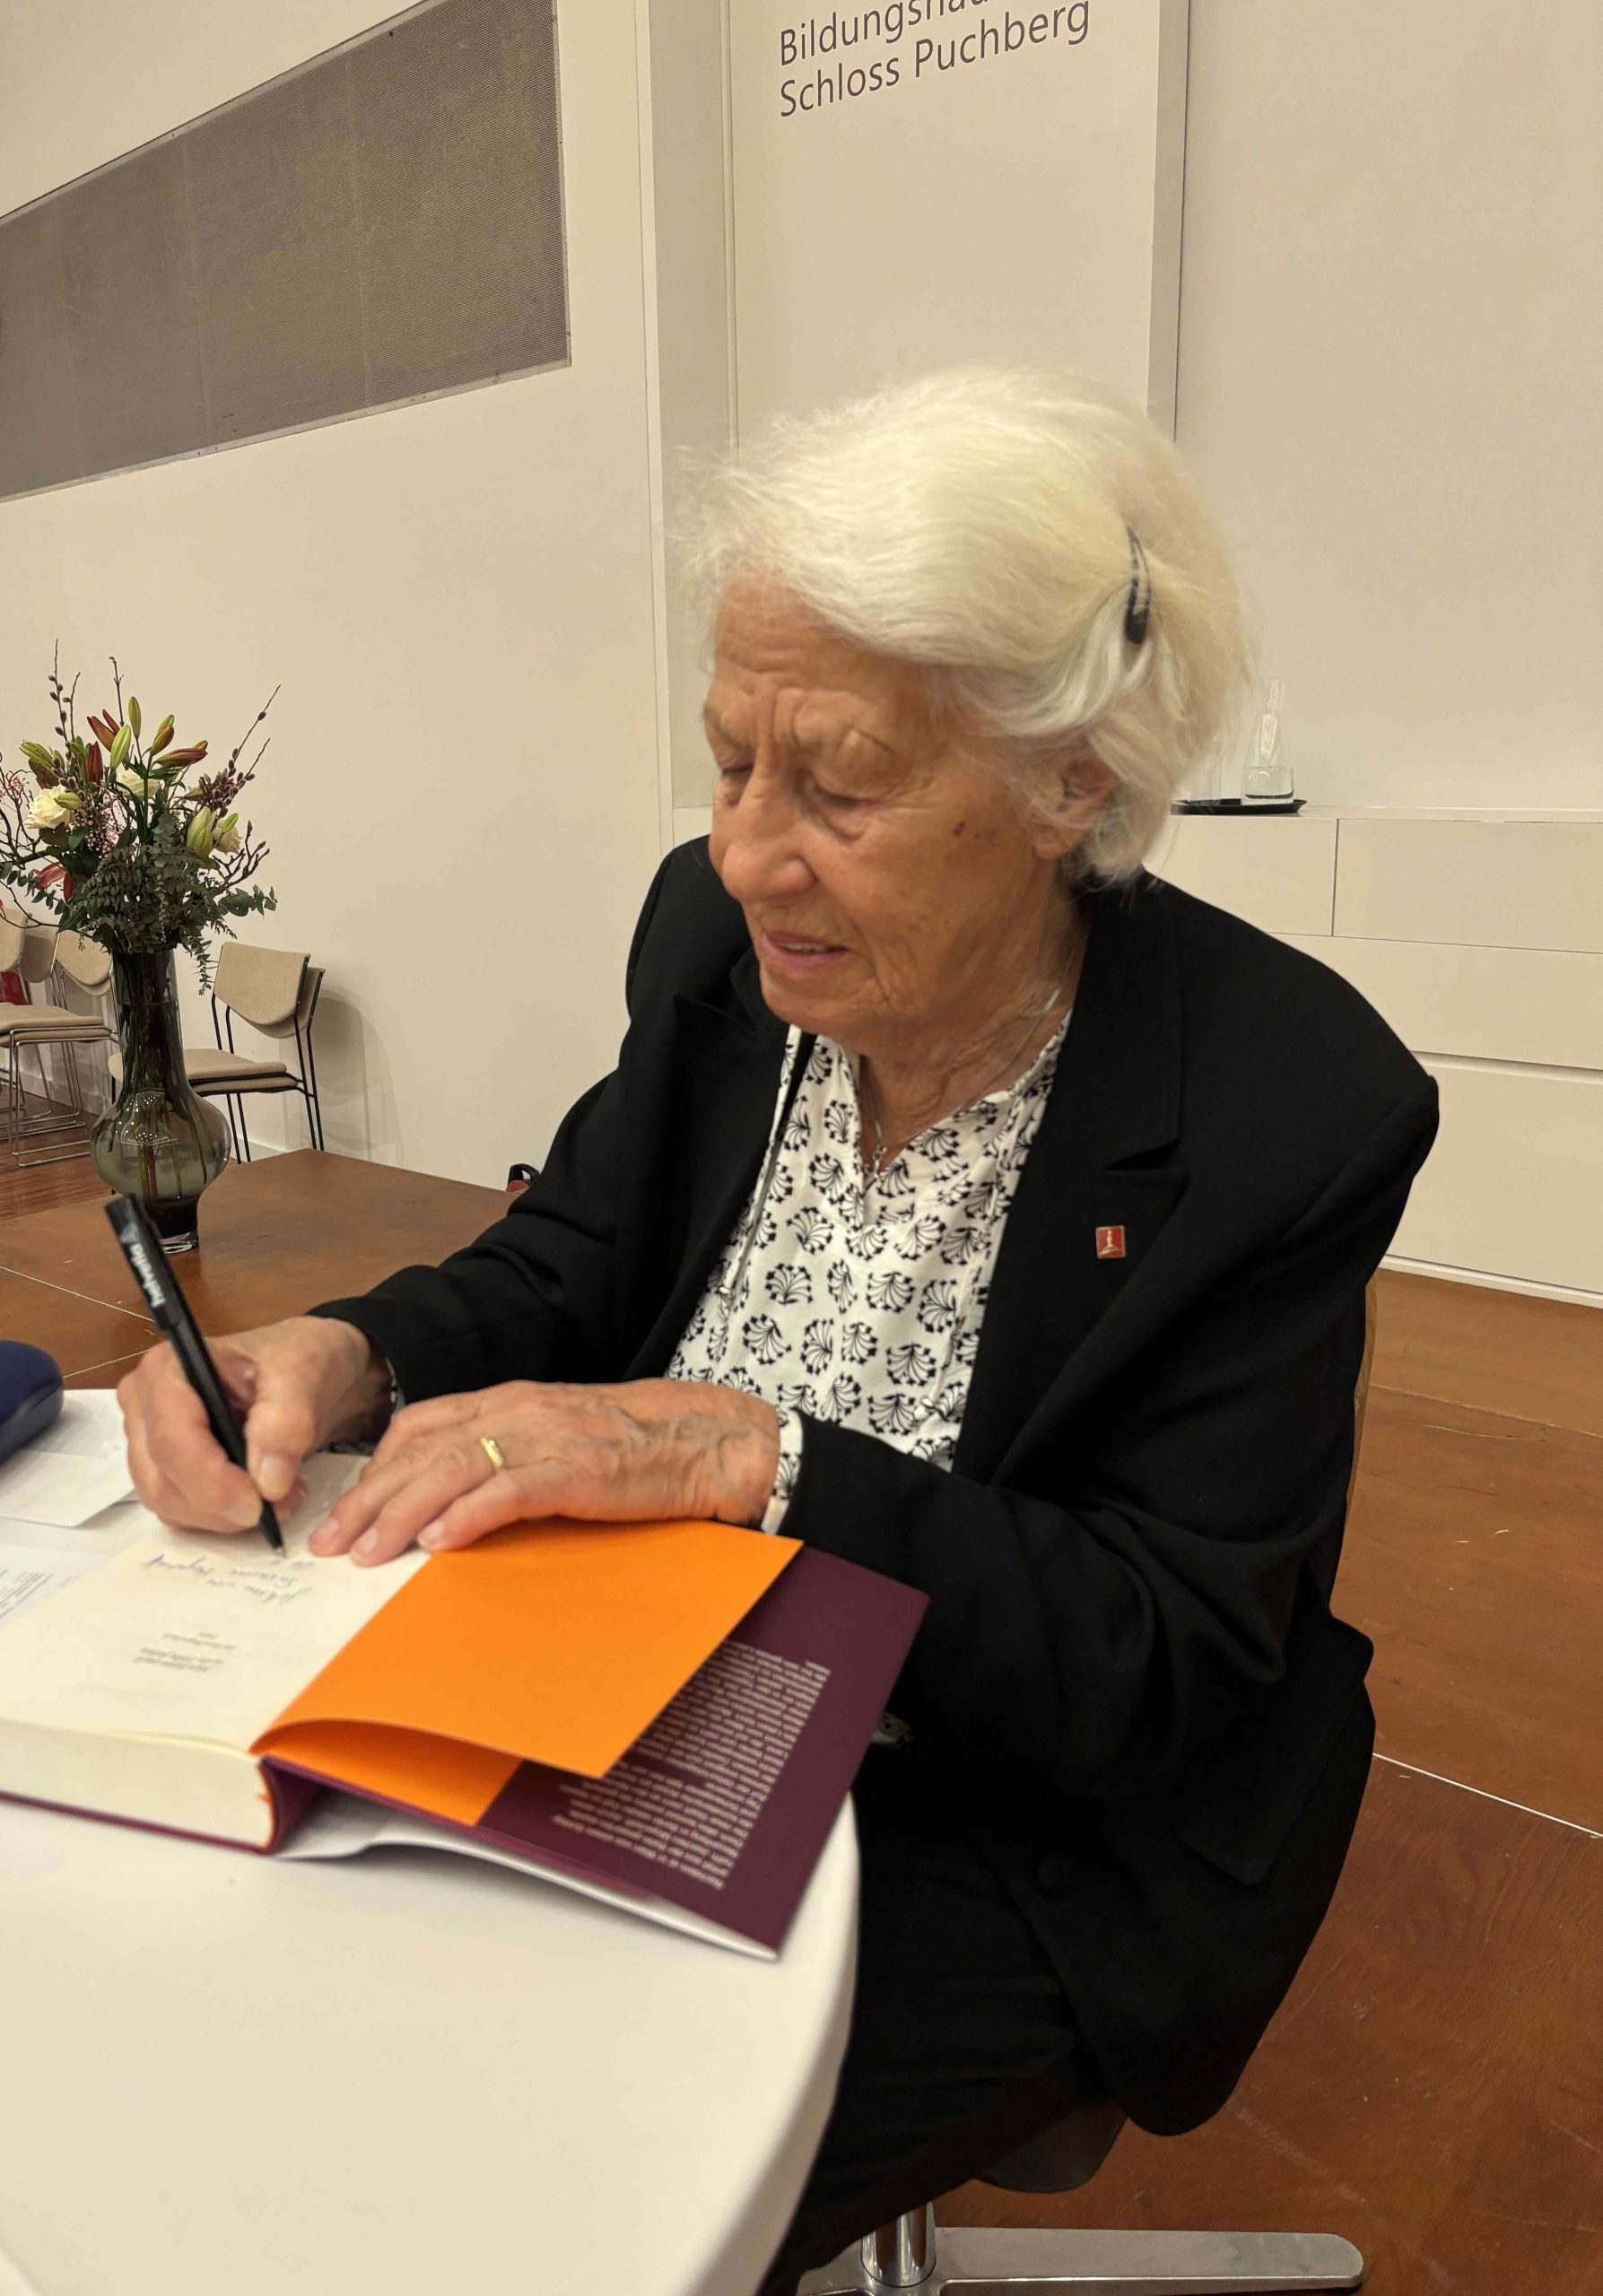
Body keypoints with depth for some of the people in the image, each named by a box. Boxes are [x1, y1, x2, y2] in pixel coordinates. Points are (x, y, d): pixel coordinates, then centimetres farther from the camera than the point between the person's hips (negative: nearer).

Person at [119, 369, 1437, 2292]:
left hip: (1002, 1835, -3)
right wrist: (347, 1356, -20)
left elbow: (1172, 1659, -19)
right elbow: (567, 1268, 2)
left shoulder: (1294, 1106, -21)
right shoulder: (717, 928, -7)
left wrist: (749, 1453, -31)